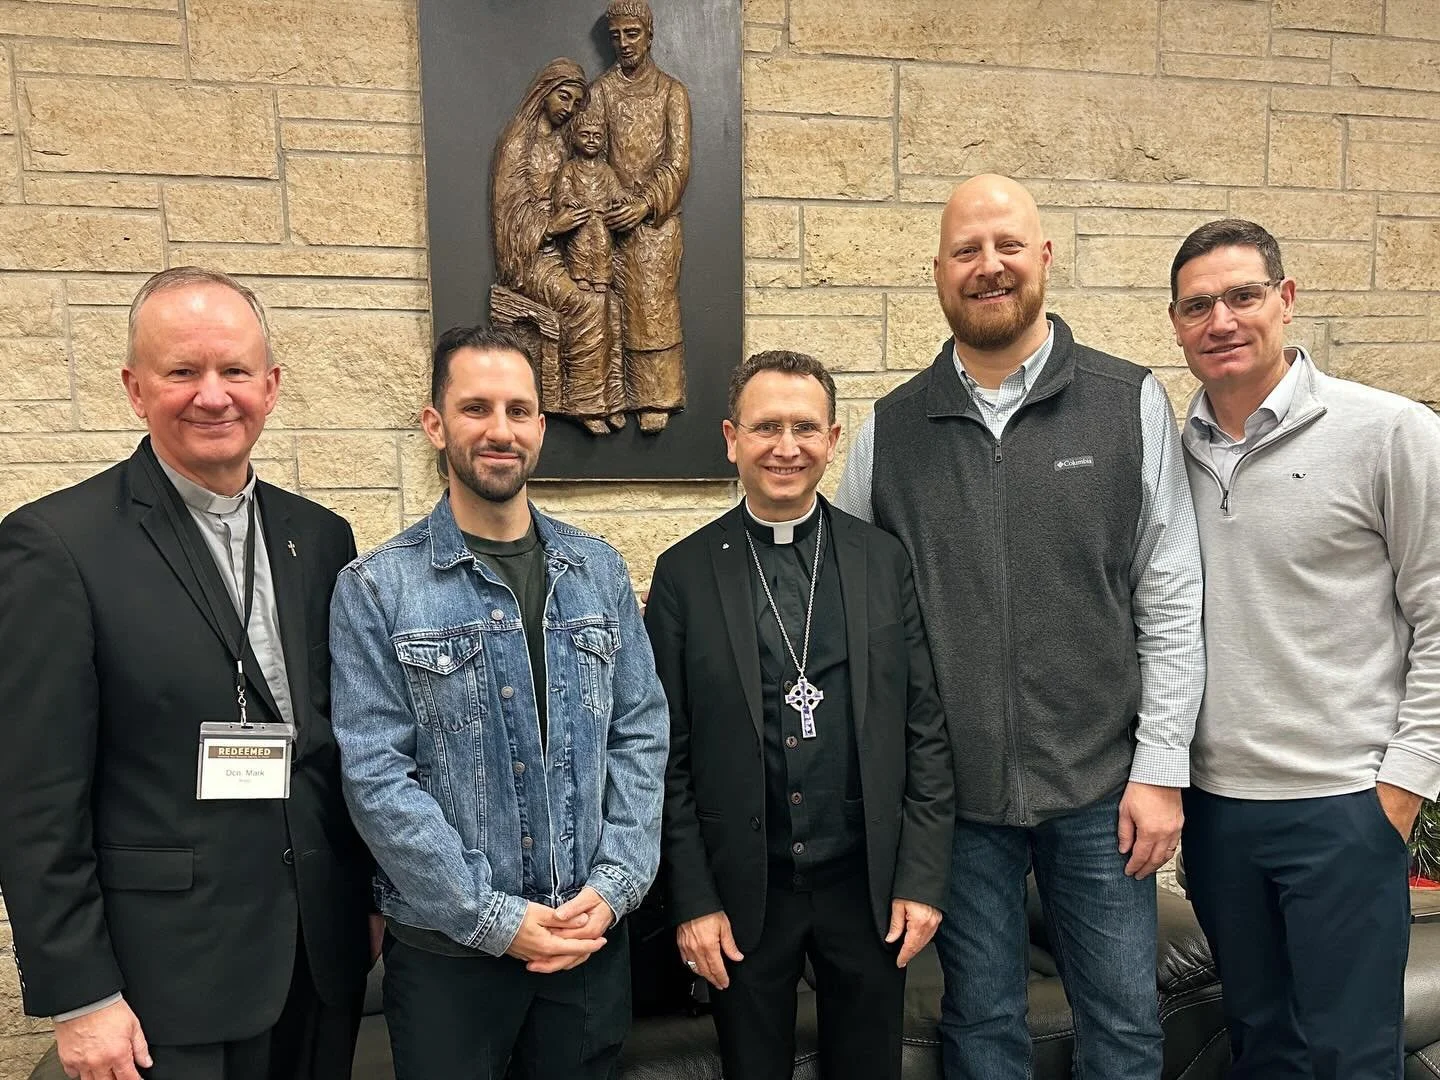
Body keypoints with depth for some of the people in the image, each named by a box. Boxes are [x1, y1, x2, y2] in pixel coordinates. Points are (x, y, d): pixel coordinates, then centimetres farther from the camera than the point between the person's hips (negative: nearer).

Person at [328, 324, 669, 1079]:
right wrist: (494, 918, -13)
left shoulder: (599, 571, 2)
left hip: (591, 934, 3)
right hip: (446, 945, -2)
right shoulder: (376, 590, -8)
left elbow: (641, 733, 2)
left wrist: (615, 884, -8)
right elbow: (375, 776, -12)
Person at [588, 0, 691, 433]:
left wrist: (645, 205, -17)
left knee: (654, 309, -2)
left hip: (657, 220, -1)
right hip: (615, 219, 1)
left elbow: (678, 163, -4)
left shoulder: (672, 92, 4)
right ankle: (641, 396, 9)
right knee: (627, 309, 2)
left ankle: (655, 397, 5)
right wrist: (611, 205, -15)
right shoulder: (600, 90, 8)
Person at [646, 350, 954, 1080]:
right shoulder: (685, 572, -5)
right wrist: (692, 899, -4)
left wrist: (922, 878, -2)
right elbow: (669, 753, -4)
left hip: (866, 882, 1)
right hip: (741, 888, -1)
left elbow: (925, 730, 0)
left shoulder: (884, 561, -1)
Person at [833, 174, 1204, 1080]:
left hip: (1100, 783, 0)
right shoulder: (890, 428, 1)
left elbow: (1171, 602, -2)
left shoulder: (1131, 404, -2)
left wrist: (1162, 767, -5)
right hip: (952, 788, 1)